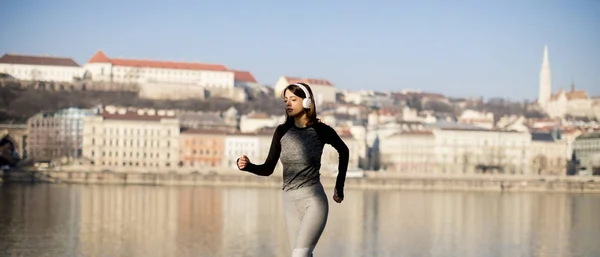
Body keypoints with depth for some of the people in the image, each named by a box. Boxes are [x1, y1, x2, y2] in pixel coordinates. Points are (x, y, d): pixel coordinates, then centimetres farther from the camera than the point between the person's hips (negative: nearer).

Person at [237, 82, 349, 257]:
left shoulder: (321, 130, -7)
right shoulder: (282, 131, 2)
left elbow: (343, 151, 12)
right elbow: (268, 169, 2)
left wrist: (339, 186, 14)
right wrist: (248, 166, -18)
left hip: (313, 200, -5)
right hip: (290, 202, 5)